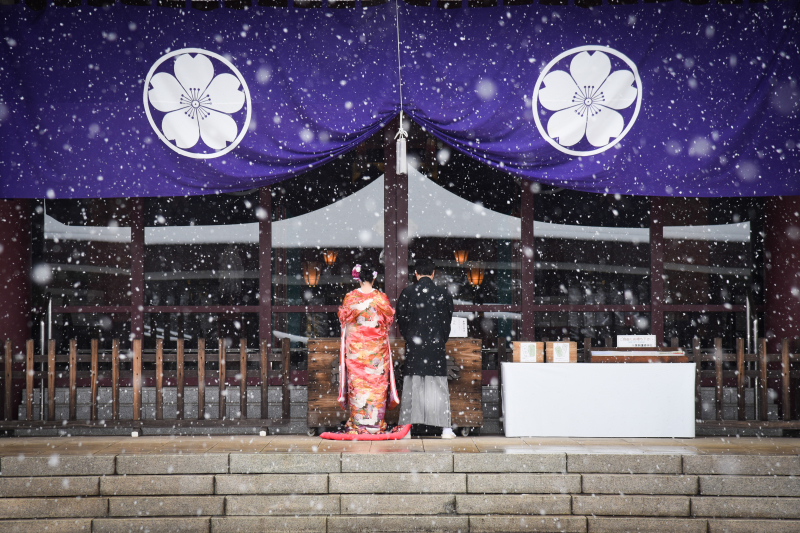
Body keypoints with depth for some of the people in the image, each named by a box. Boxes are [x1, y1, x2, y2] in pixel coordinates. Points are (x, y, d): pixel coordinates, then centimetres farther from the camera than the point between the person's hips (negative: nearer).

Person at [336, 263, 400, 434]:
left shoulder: (350, 297, -6)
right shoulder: (381, 298, -6)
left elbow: (343, 318, 6)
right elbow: (390, 318, 5)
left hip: (355, 346, 0)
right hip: (377, 346, 0)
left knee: (357, 383, 4)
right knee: (377, 382, 5)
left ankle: (357, 423, 5)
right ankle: (376, 423, 6)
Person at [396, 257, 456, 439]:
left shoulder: (407, 292, -1)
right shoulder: (443, 293, -1)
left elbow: (401, 320, 3)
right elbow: (447, 320, 5)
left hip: (414, 344, 1)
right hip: (436, 345, 0)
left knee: (411, 386, 5)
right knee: (438, 385, 3)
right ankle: (445, 428, 2)